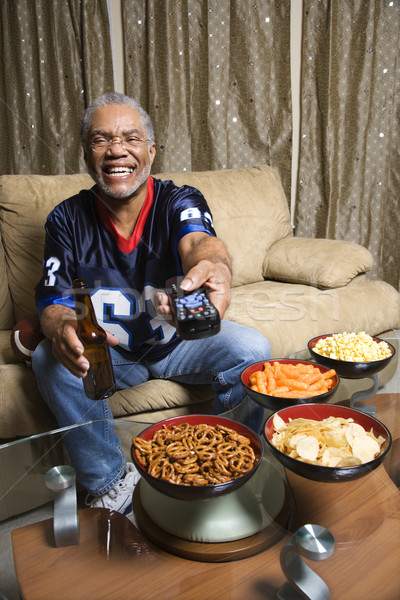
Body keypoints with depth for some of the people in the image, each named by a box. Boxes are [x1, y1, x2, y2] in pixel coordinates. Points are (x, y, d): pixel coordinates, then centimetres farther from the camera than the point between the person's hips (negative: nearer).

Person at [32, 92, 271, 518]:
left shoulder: (180, 202, -13)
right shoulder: (67, 219, -8)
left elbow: (198, 242, -37)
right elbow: (53, 302, -13)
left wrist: (215, 267, -64)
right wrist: (63, 328, -40)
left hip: (180, 341, 0)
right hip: (109, 353, 1)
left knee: (251, 349, -24)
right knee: (49, 359, -26)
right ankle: (110, 482, -6)